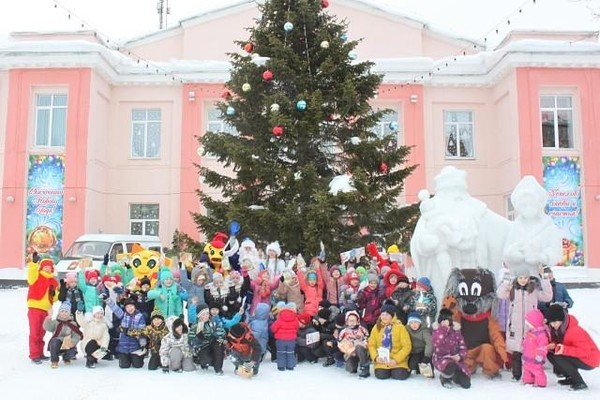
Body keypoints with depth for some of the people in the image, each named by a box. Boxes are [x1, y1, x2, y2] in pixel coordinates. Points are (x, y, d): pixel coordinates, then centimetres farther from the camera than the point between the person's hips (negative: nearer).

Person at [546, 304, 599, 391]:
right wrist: (552, 345, -22)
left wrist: (564, 350, -38)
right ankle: (570, 378, 8)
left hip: (589, 361, -9)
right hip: (578, 357, 9)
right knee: (550, 354, -2)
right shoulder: (556, 329, -3)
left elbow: (585, 351, -31)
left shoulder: (574, 331, -29)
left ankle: (580, 383, -15)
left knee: (558, 357, -26)